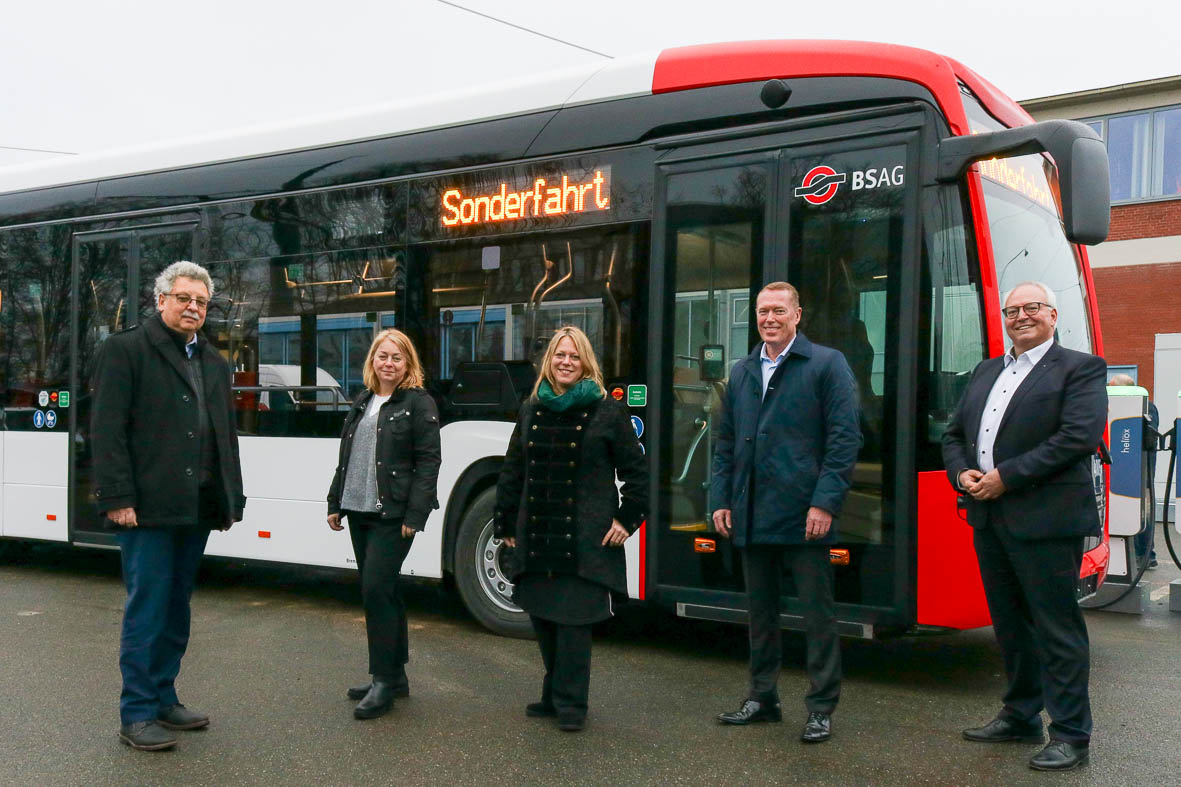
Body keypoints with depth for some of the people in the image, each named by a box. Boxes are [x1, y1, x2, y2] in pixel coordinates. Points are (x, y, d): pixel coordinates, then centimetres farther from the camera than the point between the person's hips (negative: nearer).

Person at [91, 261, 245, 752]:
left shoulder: (213, 362, 18)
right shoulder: (125, 351, -2)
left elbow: (226, 434, 18)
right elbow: (107, 430, -9)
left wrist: (230, 500, 12)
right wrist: (117, 499, -16)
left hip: (196, 509, 7)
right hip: (148, 508, -6)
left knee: (176, 608, 13)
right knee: (147, 609, -3)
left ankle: (163, 698, 24)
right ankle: (136, 715, 5)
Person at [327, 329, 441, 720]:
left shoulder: (419, 404, -5)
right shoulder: (363, 401, 16)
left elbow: (428, 462, -11)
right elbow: (346, 458, 20)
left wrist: (415, 515, -18)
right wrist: (336, 503, 15)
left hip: (392, 515, -7)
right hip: (359, 511, 7)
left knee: (377, 590, -12)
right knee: (381, 592, 12)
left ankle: (384, 681, -3)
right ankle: (393, 676, 21)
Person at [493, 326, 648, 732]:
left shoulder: (607, 411, -1)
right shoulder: (531, 410, 12)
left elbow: (637, 471, 1)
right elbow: (512, 472, 17)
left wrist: (627, 519, -4)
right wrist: (506, 523, 16)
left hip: (585, 540, -5)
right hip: (536, 537, 5)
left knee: (573, 618, -5)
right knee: (542, 616, 10)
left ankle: (570, 702, 7)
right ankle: (555, 694, 25)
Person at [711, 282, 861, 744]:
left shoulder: (827, 365, -2)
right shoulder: (741, 373, 14)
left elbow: (844, 440, -8)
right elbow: (726, 443, 17)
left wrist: (825, 503, -15)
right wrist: (720, 500, 8)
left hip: (803, 517, -5)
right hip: (751, 518, 6)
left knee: (817, 614, 1)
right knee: (760, 612, 15)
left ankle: (821, 709, 12)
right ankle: (762, 697, 28)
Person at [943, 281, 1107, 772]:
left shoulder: (1079, 369, -4)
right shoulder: (986, 372, 18)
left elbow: (1079, 436, -17)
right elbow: (954, 433, 19)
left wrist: (1006, 477, -18)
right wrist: (961, 474, -3)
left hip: (1045, 522, -7)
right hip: (989, 518, 7)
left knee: (1057, 628, -2)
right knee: (1009, 623, 16)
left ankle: (1070, 736, 7)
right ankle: (1021, 717, 30)